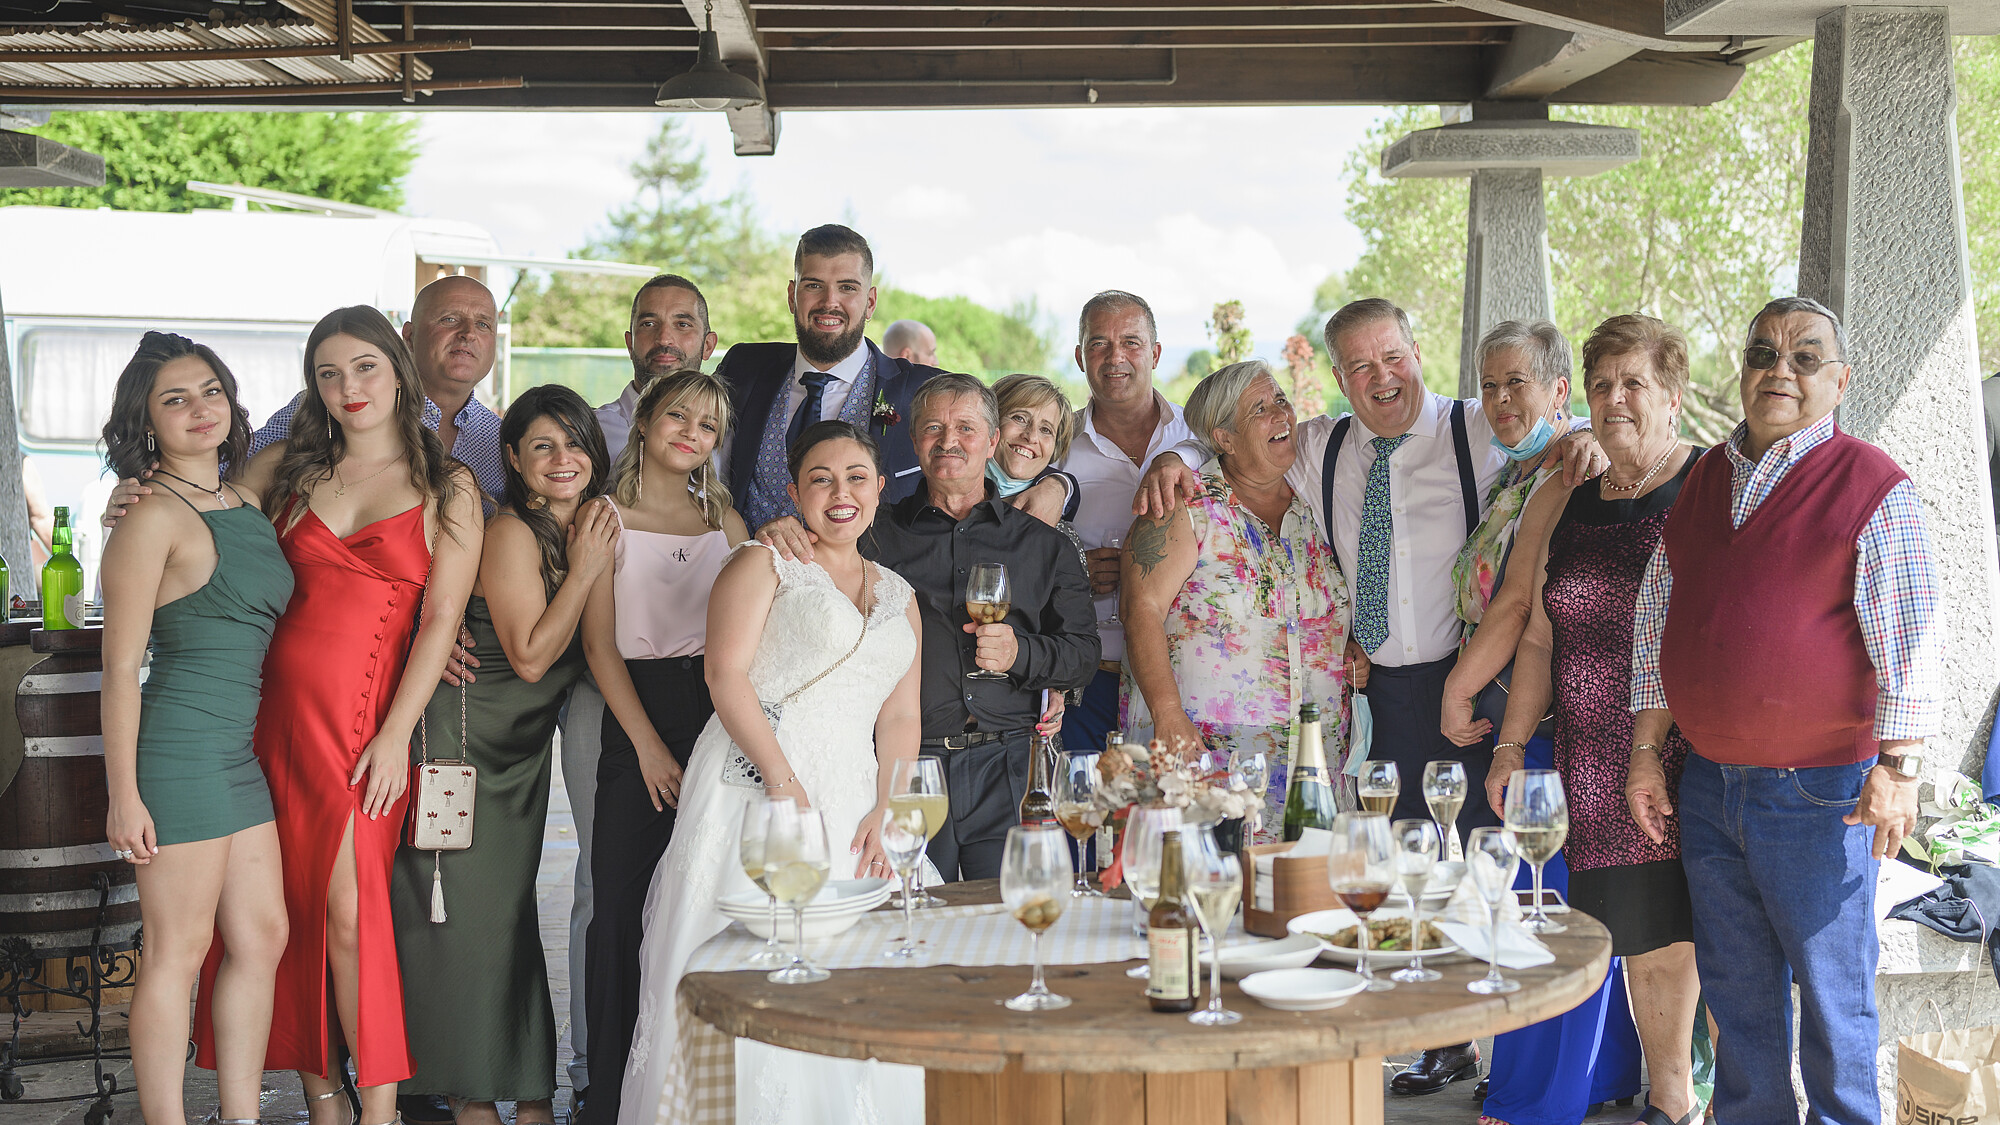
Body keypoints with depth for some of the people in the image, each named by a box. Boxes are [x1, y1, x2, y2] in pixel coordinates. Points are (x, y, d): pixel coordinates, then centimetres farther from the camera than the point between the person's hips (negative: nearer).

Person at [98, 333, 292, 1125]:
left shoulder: (248, 503, 13)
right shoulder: (152, 519, -11)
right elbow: (120, 668, -12)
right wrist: (124, 795, -15)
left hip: (242, 750, 8)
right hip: (180, 751, -8)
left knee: (263, 938, 11)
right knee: (178, 952, -1)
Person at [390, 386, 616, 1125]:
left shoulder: (587, 530, 8)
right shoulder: (512, 533, -16)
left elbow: (589, 649, 10)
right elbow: (531, 656, -19)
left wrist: (593, 562, -2)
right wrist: (584, 571, -17)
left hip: (523, 747, 8)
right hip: (464, 736, -8)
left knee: (514, 909, 11)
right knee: (466, 906, -2)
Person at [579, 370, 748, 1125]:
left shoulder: (724, 518, 14)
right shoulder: (608, 516, 3)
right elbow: (599, 642, -2)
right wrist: (649, 745, -7)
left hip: (720, 715, 3)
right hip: (637, 718, -3)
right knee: (619, 907, -4)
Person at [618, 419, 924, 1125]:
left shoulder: (899, 597, 20)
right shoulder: (763, 564, 5)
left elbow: (901, 717, 15)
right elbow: (726, 675, -7)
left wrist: (885, 814, 0)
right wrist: (784, 783, -15)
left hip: (848, 801, 5)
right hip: (753, 789, -5)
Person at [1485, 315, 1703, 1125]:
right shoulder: (1568, 504, 13)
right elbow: (1541, 639, 18)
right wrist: (1510, 743, 15)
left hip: (1706, 755, -4)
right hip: (1605, 770, 4)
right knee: (1647, 942, 9)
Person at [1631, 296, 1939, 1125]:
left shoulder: (1872, 487, -7)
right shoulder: (1702, 480, 11)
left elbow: (1908, 642, -9)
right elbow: (1656, 618, 15)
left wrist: (1897, 767, -14)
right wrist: (1646, 749, 12)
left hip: (1818, 792, -6)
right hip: (1707, 782, 6)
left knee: (1830, 991, 5)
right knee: (1735, 988, 16)